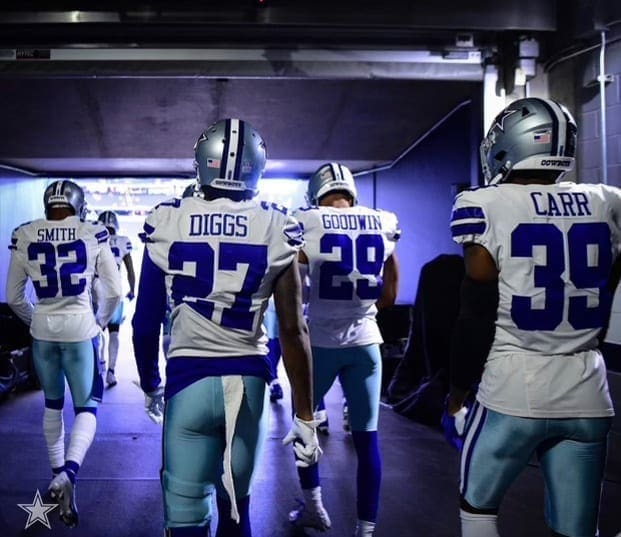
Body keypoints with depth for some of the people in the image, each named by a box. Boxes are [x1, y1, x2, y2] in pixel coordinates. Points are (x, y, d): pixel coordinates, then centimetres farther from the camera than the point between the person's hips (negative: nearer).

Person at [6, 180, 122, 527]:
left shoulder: (24, 237, 0)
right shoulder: (92, 235, -7)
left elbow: (13, 297, 7)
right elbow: (114, 292, -3)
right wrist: (100, 322, 12)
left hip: (43, 332, 3)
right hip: (80, 331, -3)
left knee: (53, 404, 21)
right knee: (87, 407, 6)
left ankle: (58, 473, 33)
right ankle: (68, 473, -15)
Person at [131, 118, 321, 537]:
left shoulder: (167, 223, -4)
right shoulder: (276, 229, -5)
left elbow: (146, 322, 1)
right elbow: (293, 329, -6)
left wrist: (149, 385, 18)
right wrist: (305, 416, 2)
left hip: (188, 380, -1)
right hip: (248, 381, 1)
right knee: (236, 502, 21)